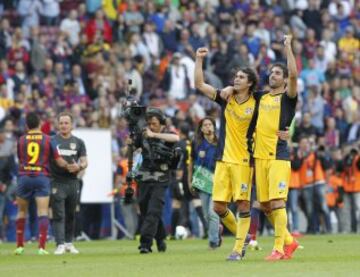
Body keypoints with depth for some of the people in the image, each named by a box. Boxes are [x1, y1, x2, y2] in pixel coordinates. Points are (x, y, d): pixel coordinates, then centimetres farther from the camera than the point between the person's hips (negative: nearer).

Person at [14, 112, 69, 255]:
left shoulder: (21, 140, 5)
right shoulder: (47, 139, 2)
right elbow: (59, 161, 3)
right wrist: (69, 167, 21)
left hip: (24, 177, 1)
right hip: (42, 177, -1)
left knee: (21, 211, 15)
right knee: (43, 213, -4)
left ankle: (19, 245, 18)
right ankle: (41, 247, -14)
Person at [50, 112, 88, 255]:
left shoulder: (78, 142, 10)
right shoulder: (52, 141, 3)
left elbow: (84, 161, 8)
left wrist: (79, 166, -14)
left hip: (73, 182, 3)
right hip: (57, 183, -3)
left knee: (71, 215, 10)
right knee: (58, 215, -7)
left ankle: (69, 243, 22)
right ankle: (60, 245, -9)